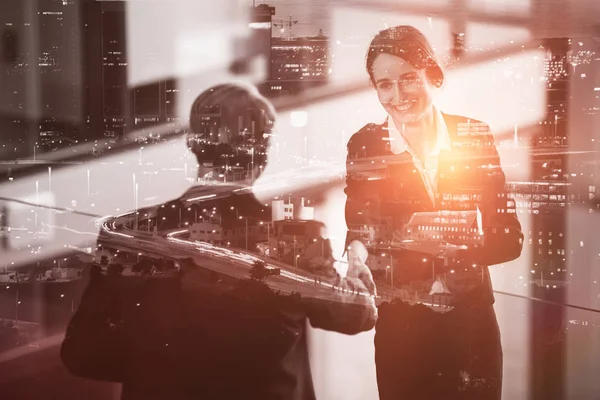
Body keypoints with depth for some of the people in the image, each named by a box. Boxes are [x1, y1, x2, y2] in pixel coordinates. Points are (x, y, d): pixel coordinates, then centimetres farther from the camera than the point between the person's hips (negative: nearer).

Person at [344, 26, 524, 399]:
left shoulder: (474, 136, -4)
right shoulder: (366, 145, -6)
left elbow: (509, 237, -5)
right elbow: (358, 234, -5)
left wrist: (449, 250, -21)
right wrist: (359, 260, -28)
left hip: (471, 321, 1)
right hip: (400, 325, -1)